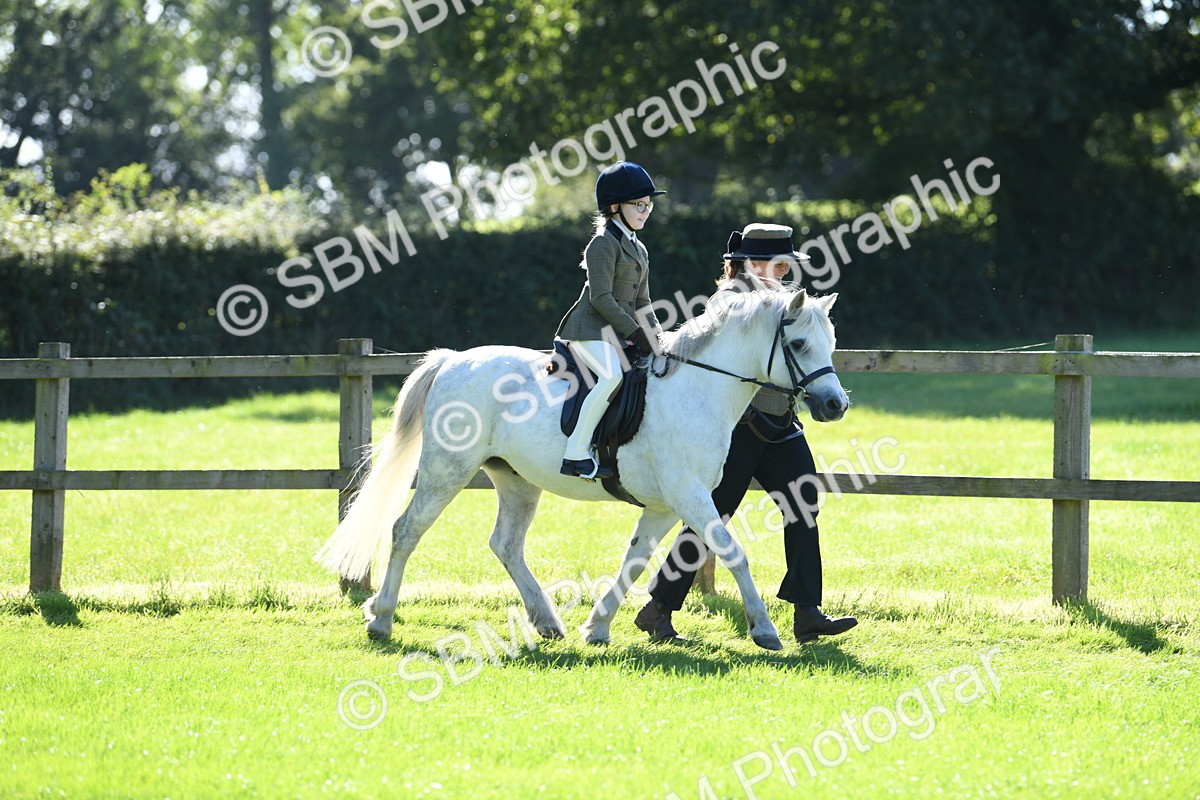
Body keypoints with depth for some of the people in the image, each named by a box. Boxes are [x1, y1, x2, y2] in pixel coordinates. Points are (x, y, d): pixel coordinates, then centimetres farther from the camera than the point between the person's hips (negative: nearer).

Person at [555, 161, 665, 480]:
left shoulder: (639, 250, 20)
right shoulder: (604, 243, -8)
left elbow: (642, 304, 22)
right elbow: (601, 298, -16)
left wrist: (660, 338, 9)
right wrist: (635, 333, -18)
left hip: (622, 331, 10)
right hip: (591, 329, -10)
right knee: (612, 375, -34)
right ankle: (576, 453, -33)